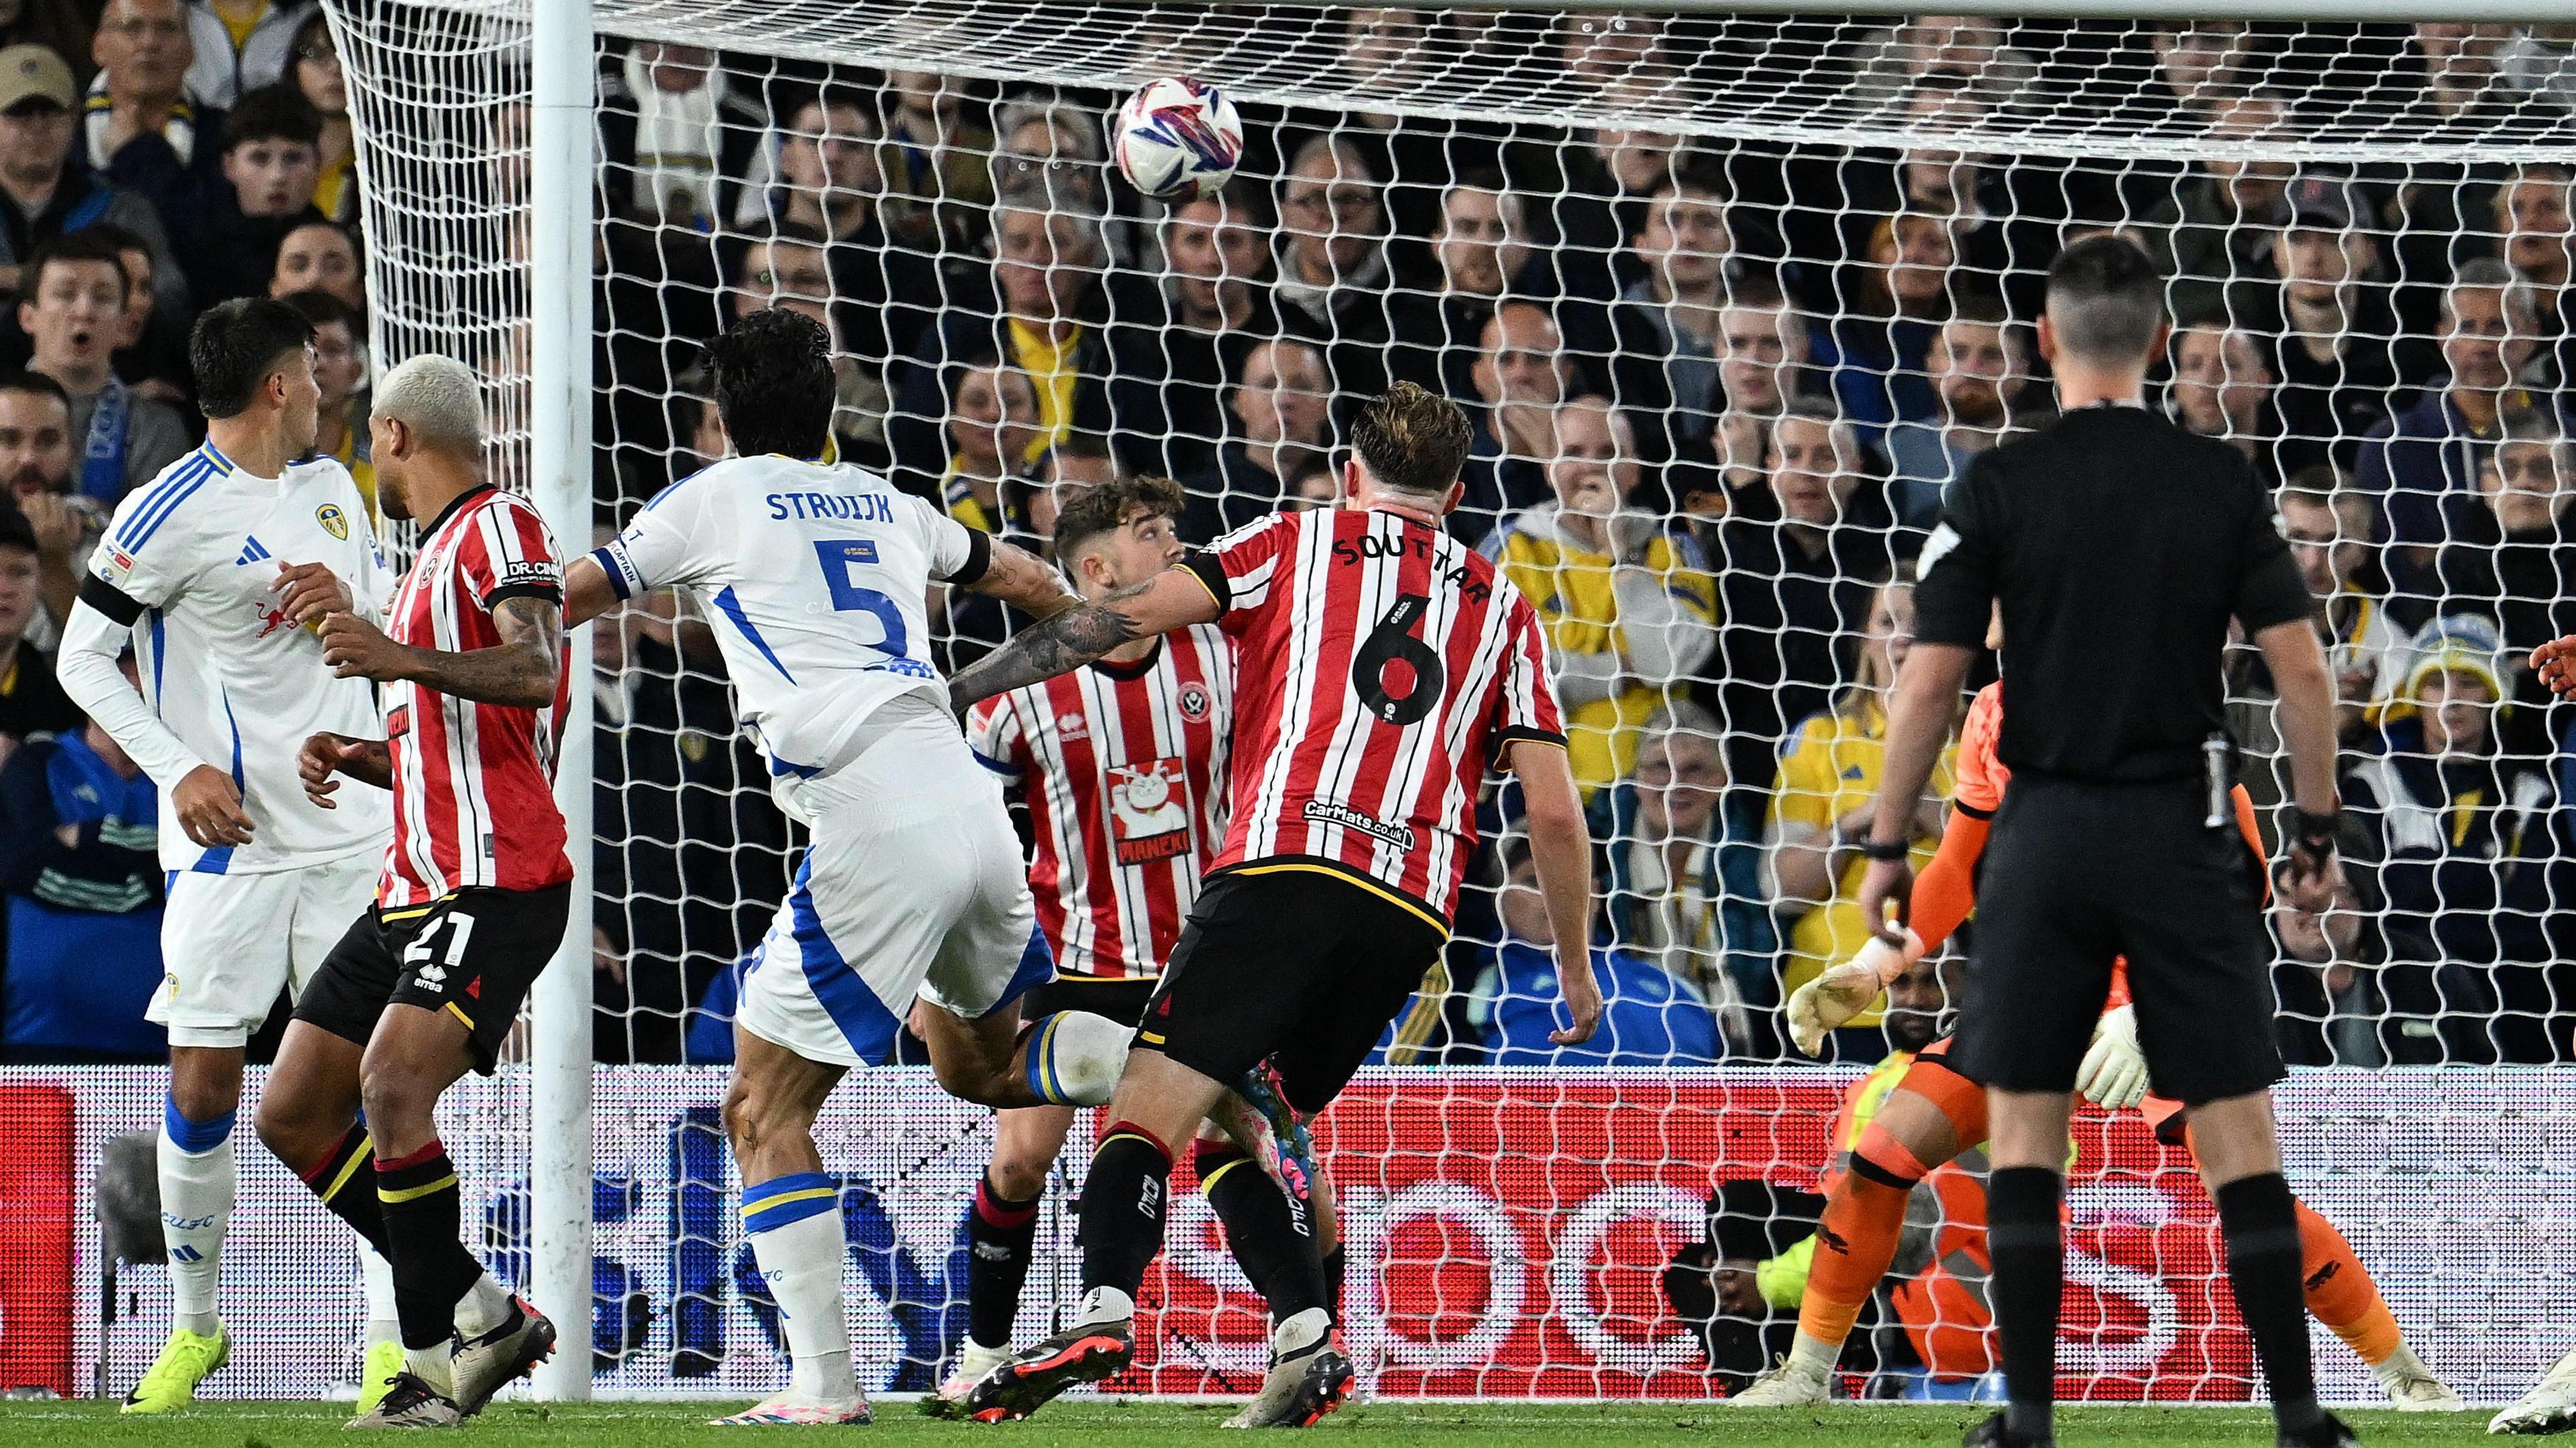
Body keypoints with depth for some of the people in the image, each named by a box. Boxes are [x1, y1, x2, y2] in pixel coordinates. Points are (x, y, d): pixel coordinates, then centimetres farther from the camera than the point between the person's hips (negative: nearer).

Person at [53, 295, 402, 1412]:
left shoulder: (331, 488, 12)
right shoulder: (170, 513, -8)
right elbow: (83, 658, -5)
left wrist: (353, 601, -2)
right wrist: (179, 769, -15)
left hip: (350, 830, 5)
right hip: (231, 839, -5)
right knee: (202, 1089, -4)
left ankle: (391, 1343, 0)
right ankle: (194, 1327, 15)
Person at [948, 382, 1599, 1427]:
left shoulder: (1297, 545, 16)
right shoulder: (1503, 608, 23)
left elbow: (1130, 615, 4)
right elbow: (1553, 812, 16)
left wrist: (960, 688, 6)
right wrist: (1576, 970, 25)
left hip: (1288, 862, -4)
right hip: (1414, 909, 4)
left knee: (1156, 1095, -10)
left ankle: (1105, 1307, -34)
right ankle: (1303, 1334, -2)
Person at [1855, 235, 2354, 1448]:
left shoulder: (1998, 487, -3)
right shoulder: (2222, 483, 1)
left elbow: (1930, 679, -6)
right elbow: (2301, 669, -2)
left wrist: (1886, 848, 2)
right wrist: (2317, 823, 9)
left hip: (2048, 834, -1)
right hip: (2186, 835, 1)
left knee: (2024, 1122, 7)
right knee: (2235, 1125, 4)